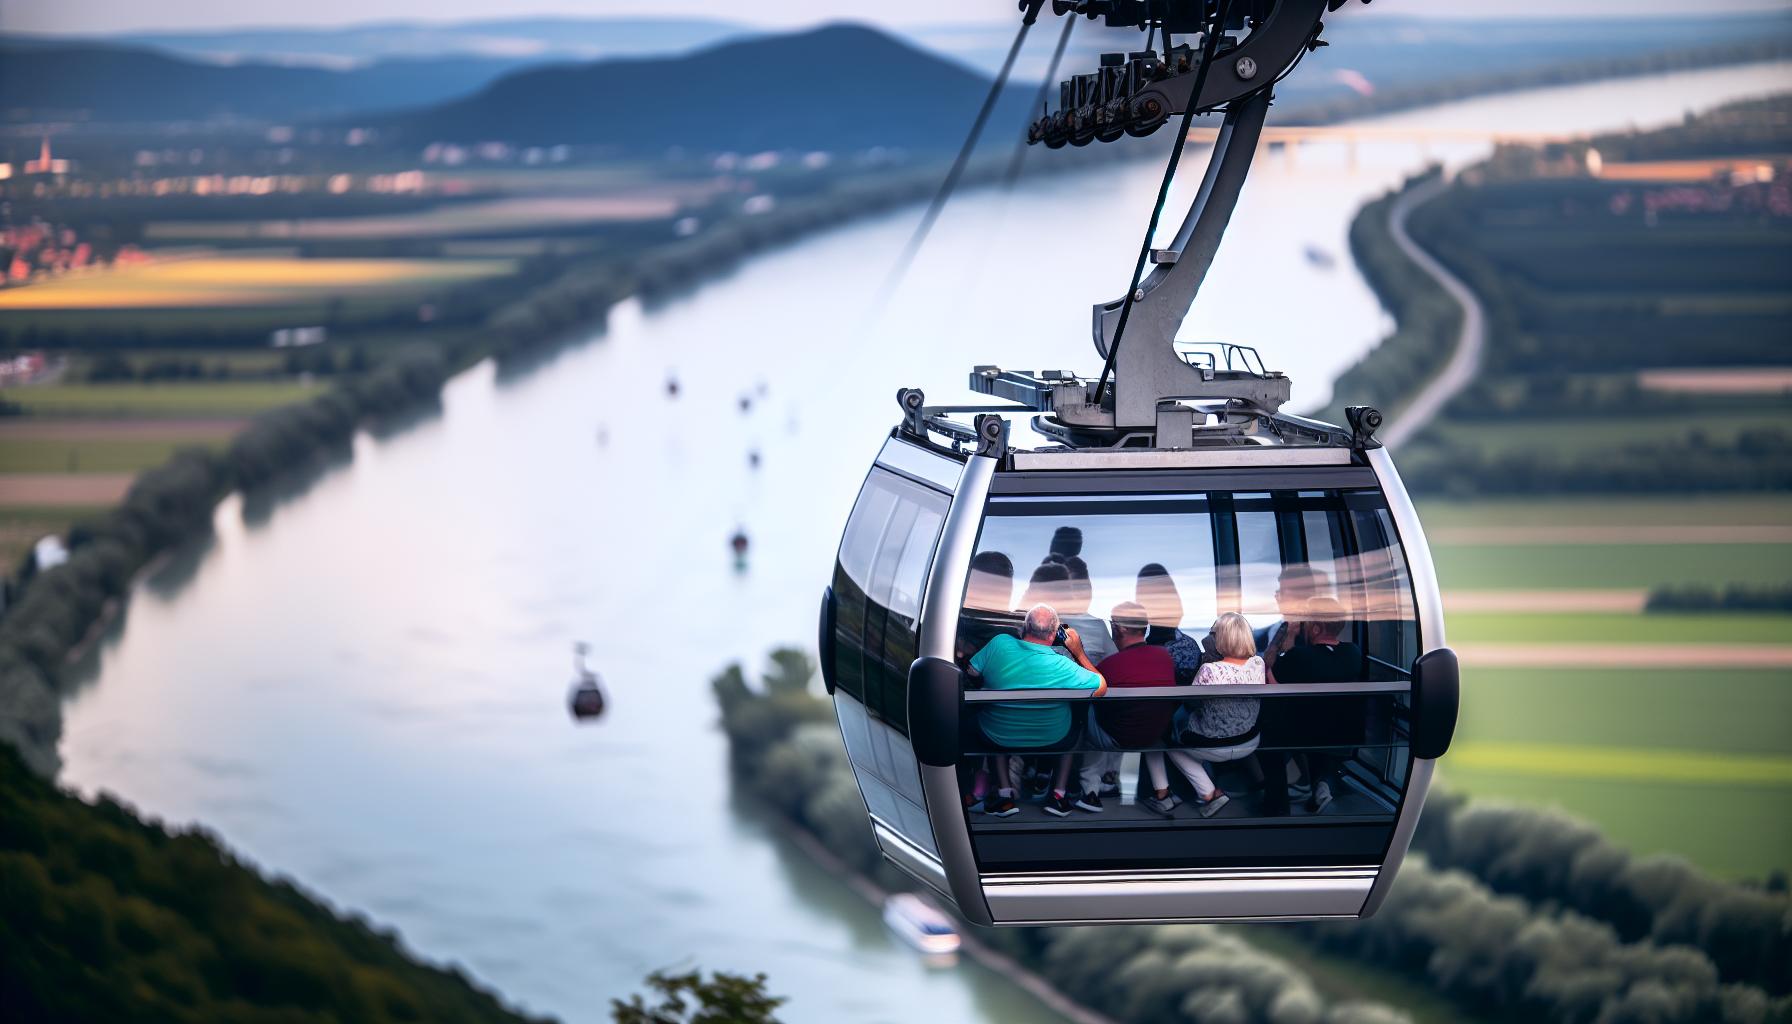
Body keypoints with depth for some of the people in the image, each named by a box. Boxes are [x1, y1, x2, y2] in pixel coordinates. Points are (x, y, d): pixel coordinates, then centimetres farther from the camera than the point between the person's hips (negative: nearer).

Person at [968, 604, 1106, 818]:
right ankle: (1059, 794, 29)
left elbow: (972, 672, -5)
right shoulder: (1062, 667, -27)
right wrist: (1078, 652, -7)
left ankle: (1004, 794, 26)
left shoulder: (999, 644, -23)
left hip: (999, 737, 1)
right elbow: (1102, 688, -13)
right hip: (1051, 740, -1)